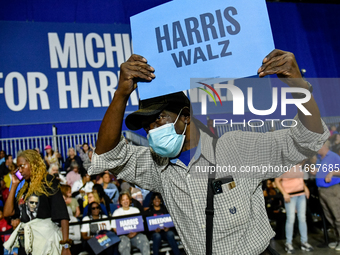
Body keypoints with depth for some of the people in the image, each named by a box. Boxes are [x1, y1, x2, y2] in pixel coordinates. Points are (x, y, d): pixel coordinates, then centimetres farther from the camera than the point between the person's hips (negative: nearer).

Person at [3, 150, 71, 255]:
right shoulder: (25, 188, 17)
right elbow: (7, 212, 9)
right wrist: (14, 185, 10)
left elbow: (62, 214, -10)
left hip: (45, 238, -6)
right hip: (25, 243, 6)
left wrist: (66, 246, -18)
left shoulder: (48, 181, -3)